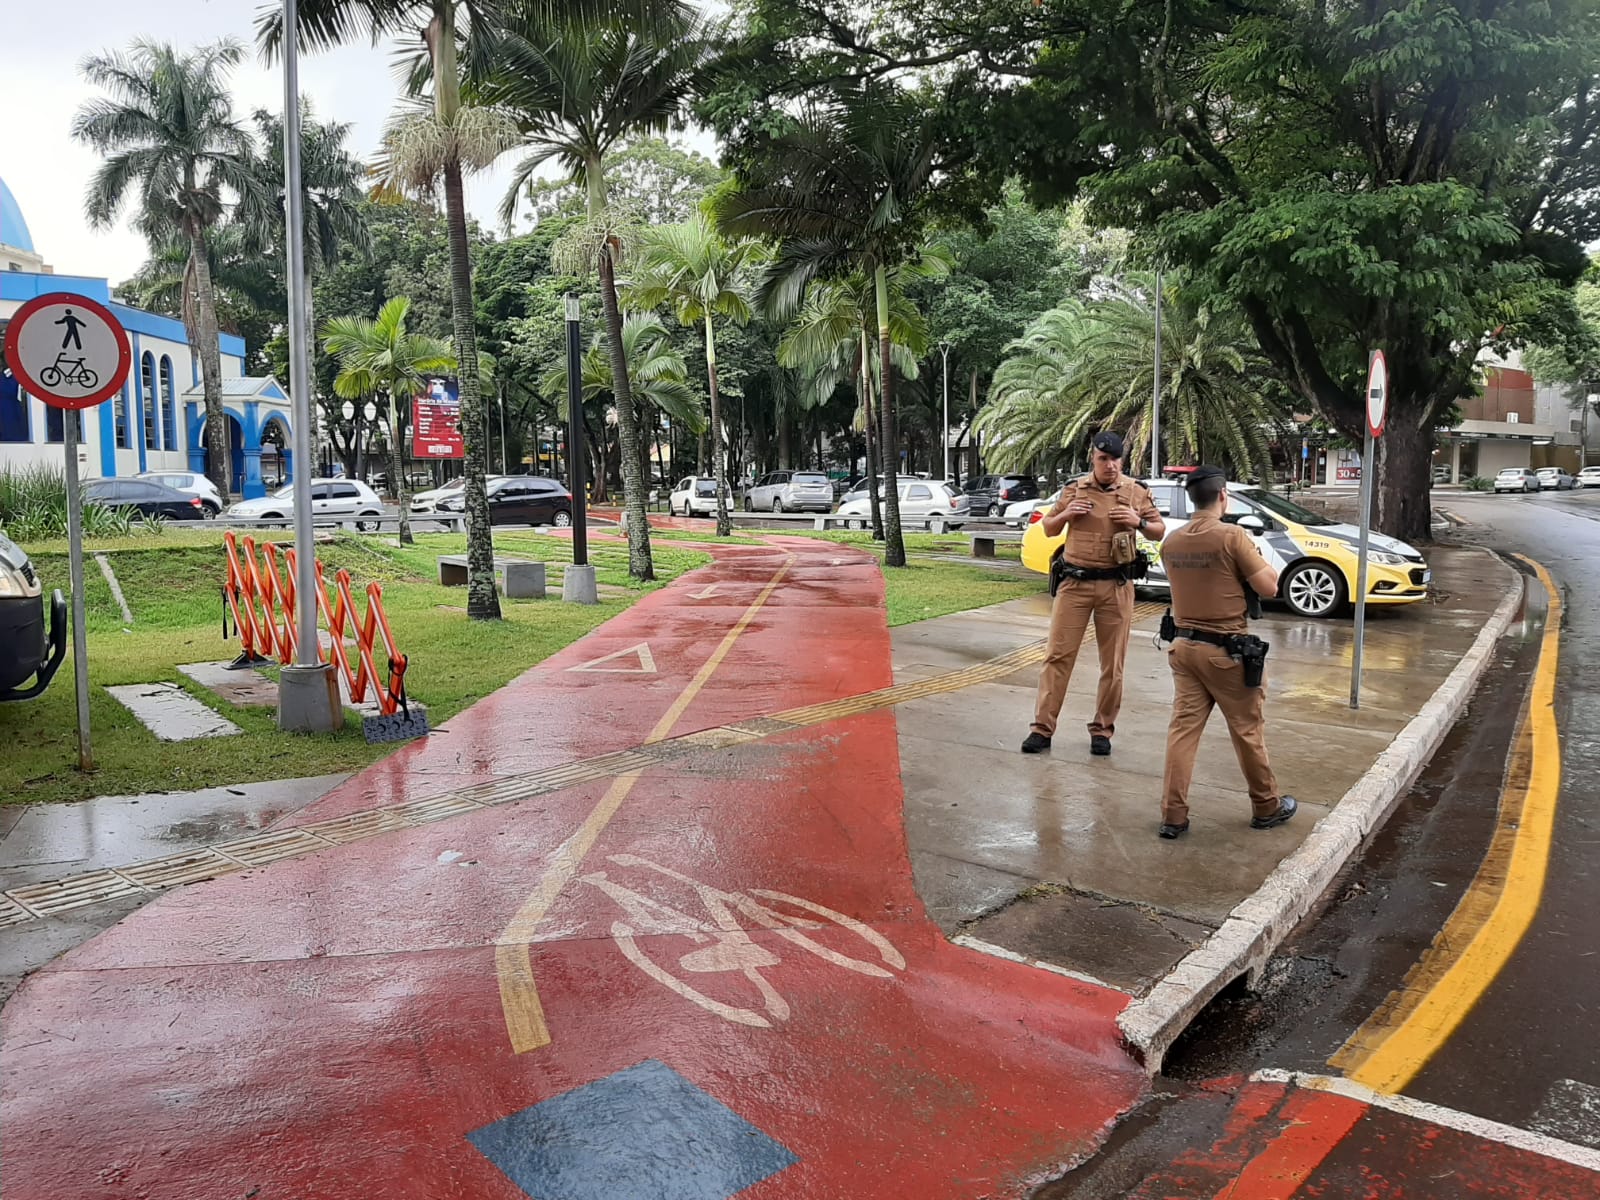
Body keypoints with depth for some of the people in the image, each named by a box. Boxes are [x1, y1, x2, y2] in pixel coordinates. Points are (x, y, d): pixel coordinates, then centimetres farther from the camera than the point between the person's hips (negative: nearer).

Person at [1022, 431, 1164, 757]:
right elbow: (1048, 530, 12)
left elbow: (1159, 532, 10)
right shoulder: (1073, 489, 4)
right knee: (1057, 655, -2)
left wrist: (1139, 522, -11)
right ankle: (1042, 728, 3)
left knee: (1112, 664, 5)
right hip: (1075, 583, 0)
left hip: (1116, 586, 0)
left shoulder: (1136, 491, 3)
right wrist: (1065, 514, -9)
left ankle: (1102, 730, 17)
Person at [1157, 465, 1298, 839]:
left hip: (1184, 646, 5)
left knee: (1182, 728, 6)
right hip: (1226, 651, -5)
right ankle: (1266, 807, 27)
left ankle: (1173, 815, 5)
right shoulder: (1233, 537, -15)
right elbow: (1269, 588, -12)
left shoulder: (1171, 543, 3)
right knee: (1248, 731, 11)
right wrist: (1255, 555, 4)